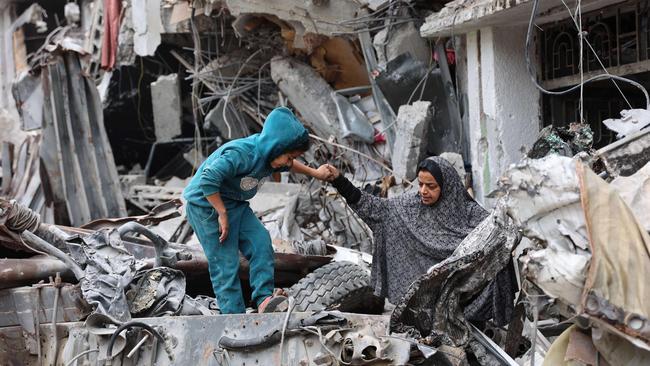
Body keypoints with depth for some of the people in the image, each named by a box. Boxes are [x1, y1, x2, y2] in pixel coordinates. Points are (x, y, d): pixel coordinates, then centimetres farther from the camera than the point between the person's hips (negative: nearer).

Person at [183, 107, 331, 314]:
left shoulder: (270, 154, -2)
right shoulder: (241, 154, -32)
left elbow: (288, 165, 24)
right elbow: (208, 181, -36)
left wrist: (314, 173, 25)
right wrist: (222, 215, -28)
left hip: (235, 204, 8)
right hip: (207, 205, -8)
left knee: (261, 243, -8)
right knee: (225, 262, -8)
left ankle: (264, 299, -9)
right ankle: (233, 316, -4)